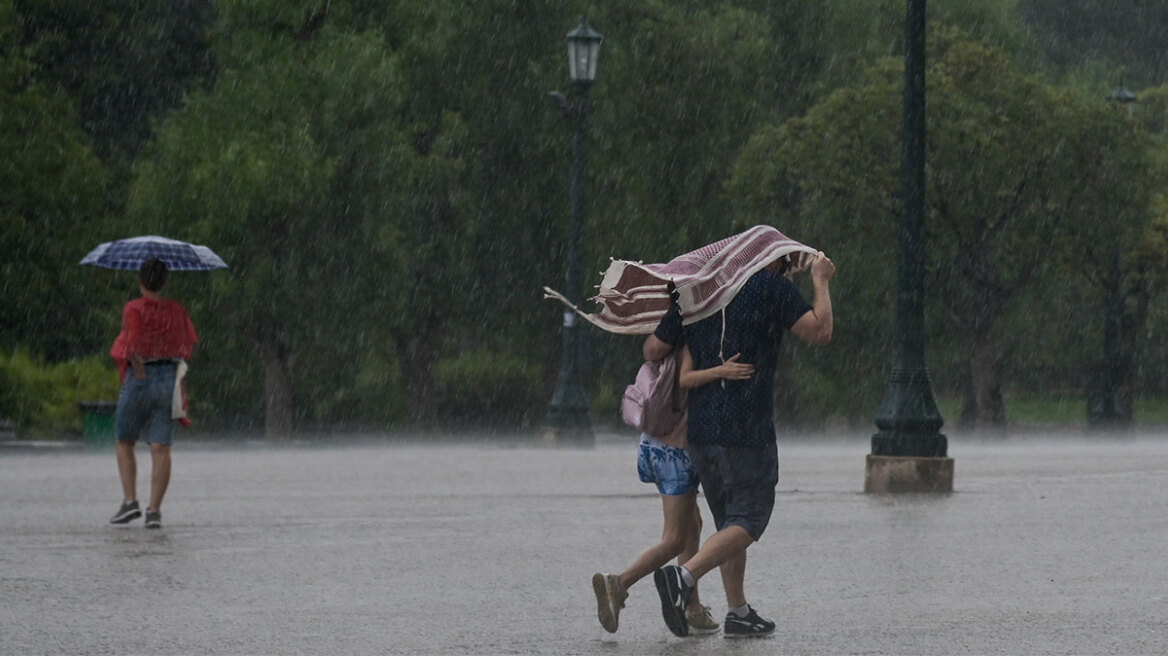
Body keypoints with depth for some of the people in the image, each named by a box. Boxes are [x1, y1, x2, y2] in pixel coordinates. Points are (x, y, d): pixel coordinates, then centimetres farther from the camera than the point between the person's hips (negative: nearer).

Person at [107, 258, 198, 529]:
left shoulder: (134, 309, -9)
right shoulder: (176, 310, 5)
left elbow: (134, 349, -15)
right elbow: (187, 345, 9)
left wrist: (141, 376, -4)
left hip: (139, 378, -3)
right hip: (170, 378, 3)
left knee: (125, 444, 14)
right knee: (160, 448, -1)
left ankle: (130, 500, 2)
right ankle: (154, 510, -9)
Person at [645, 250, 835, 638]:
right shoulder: (773, 287, -5)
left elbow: (653, 350, 10)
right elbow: (820, 332, -7)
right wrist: (821, 282, 6)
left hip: (701, 430, 6)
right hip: (748, 431, -6)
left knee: (730, 520, 16)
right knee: (748, 522, -4)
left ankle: (738, 613, 15)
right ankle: (683, 577, -25)